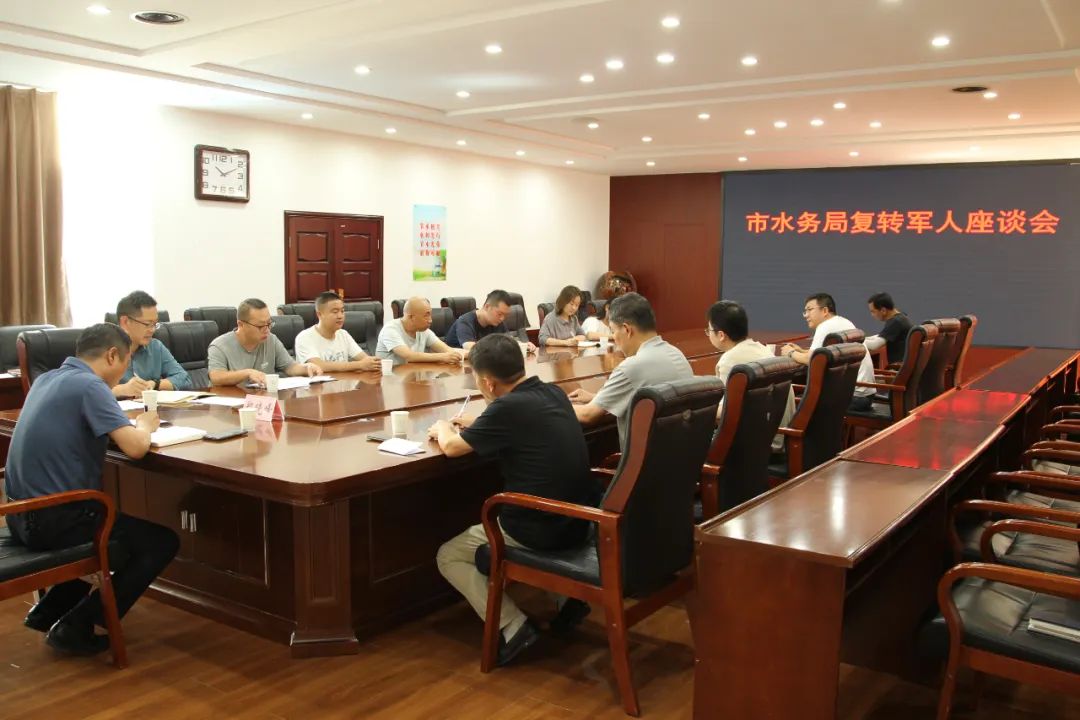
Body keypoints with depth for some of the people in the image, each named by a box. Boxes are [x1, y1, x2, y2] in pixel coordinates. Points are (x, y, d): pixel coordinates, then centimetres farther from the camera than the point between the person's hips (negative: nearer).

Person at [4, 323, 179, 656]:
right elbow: (135, 447, -25)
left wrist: (131, 424, 12)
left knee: (123, 524, 31)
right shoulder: (89, 385, -17)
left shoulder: (46, 379, 9)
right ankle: (75, 626, 4)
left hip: (22, 515, 9)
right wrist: (144, 425, -3)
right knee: (162, 542, 3)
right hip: (53, 519, -9)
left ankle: (49, 610, 27)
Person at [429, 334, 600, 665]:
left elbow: (452, 447, -4)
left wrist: (442, 428, 17)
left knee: (448, 556, 13)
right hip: (578, 521, 8)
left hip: (540, 531, -8)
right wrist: (477, 425, 23)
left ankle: (513, 626, -2)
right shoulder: (553, 393, 4)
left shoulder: (507, 407, -19)